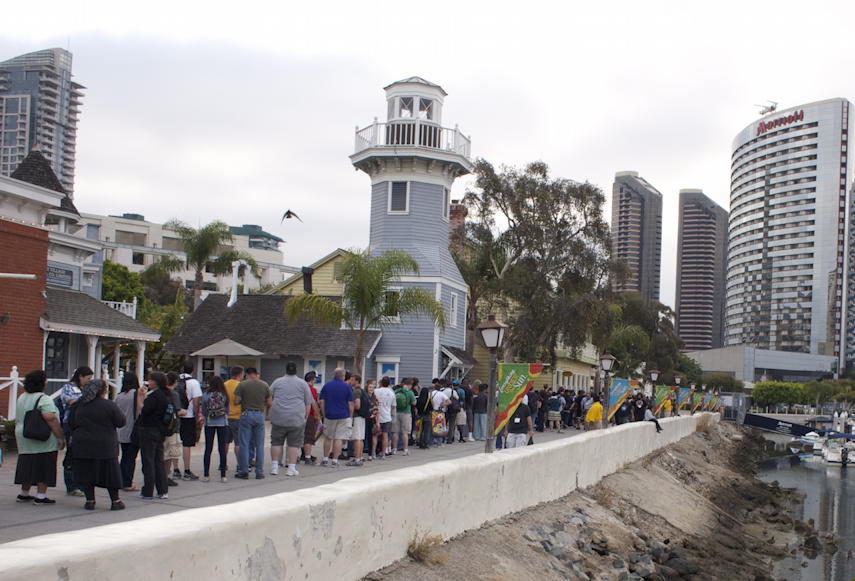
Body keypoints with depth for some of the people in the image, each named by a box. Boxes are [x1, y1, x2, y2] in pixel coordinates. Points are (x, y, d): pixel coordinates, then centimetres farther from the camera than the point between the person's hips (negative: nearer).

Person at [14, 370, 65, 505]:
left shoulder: (21, 398, 12)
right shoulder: (44, 399, -15)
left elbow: (19, 419, 19)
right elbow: (50, 418, -23)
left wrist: (18, 437, 28)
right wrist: (60, 437, -20)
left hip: (24, 440, 8)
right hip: (44, 441, -8)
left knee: (28, 466, 17)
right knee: (44, 467, -2)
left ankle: (23, 493, 24)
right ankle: (40, 496, -2)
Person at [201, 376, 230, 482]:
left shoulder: (206, 395, -7)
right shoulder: (224, 395, -6)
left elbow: (203, 411, 2)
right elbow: (227, 410, 3)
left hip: (209, 424, 0)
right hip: (222, 423, 0)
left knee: (208, 449, 7)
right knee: (222, 449, 4)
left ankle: (206, 475, 8)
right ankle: (223, 475, 5)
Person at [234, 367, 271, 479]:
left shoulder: (242, 385, -5)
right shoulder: (265, 385, 2)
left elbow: (236, 401, -6)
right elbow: (269, 403, 4)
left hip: (246, 414, -2)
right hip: (260, 415, 2)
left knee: (245, 444, 4)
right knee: (259, 445, 7)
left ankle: (244, 471, 5)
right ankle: (259, 472, 8)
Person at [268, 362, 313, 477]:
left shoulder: (277, 382, 8)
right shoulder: (303, 384, 6)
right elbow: (308, 403, 6)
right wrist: (305, 417, 14)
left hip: (278, 417, 1)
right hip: (297, 419, -1)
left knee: (276, 442, 9)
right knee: (294, 443, 3)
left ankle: (274, 466, 7)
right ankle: (291, 468, 0)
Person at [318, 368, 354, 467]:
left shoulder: (326, 385, 2)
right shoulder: (347, 387, -2)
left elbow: (321, 402, 1)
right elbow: (350, 404, -3)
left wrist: (324, 415, 9)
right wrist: (350, 417, 7)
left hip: (329, 415, 2)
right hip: (343, 416, -2)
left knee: (328, 438, 15)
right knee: (339, 439, -1)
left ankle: (325, 459, 17)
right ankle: (335, 461, -3)